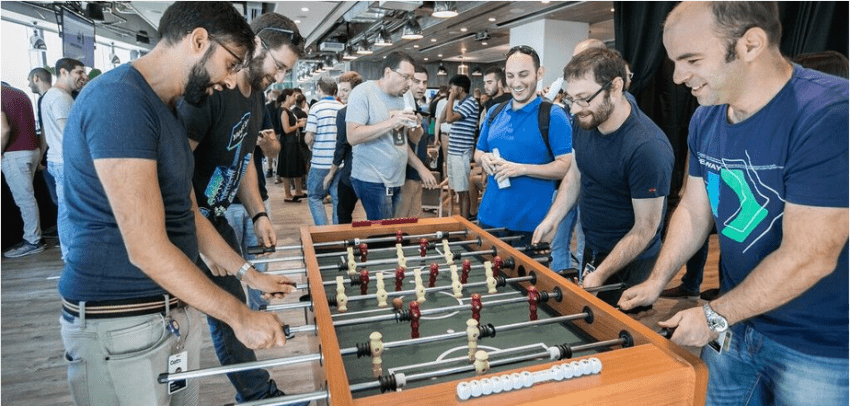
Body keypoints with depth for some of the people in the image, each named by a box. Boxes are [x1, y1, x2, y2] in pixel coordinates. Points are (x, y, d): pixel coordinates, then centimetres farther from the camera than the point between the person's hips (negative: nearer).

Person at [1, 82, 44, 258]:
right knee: (26, 196, 13)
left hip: (15, 154, -8)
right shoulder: (21, 94, 16)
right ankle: (32, 236, 17)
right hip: (32, 150, 8)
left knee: (24, 198, -3)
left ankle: (33, 241, 3)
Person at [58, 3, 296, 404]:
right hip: (121, 322, -8)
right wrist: (239, 316, -18)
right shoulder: (119, 99, -21)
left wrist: (249, 274, 11)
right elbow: (148, 248, -25)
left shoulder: (165, 111, 11)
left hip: (177, 308, 9)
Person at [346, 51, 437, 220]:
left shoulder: (401, 98, 14)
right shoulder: (363, 93, -8)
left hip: (397, 181, 7)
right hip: (372, 181, -7)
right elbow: (353, 137, -18)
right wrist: (392, 122, -22)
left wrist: (421, 168, 12)